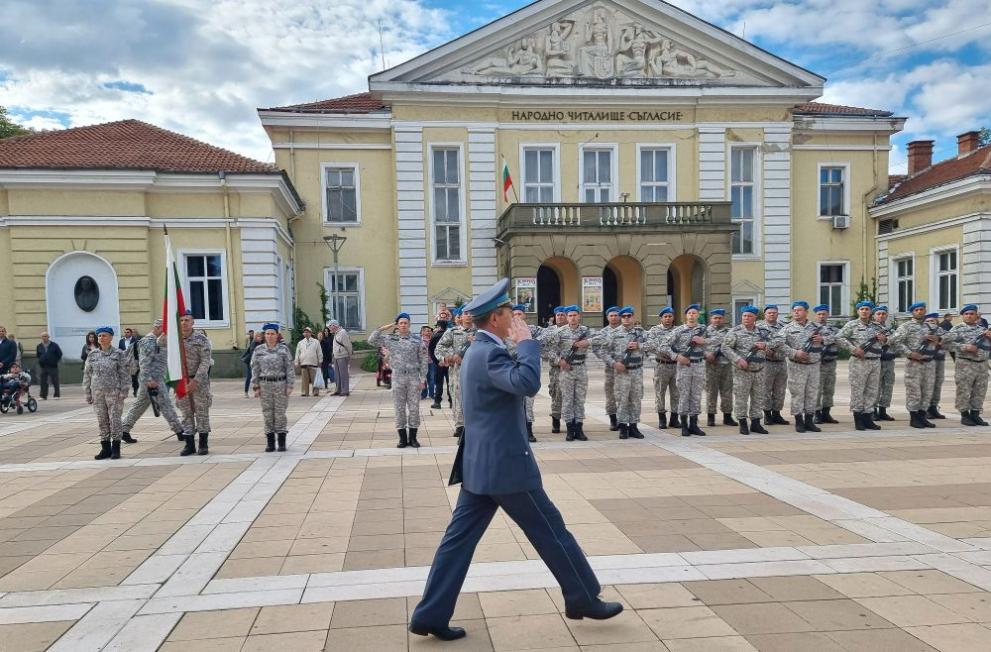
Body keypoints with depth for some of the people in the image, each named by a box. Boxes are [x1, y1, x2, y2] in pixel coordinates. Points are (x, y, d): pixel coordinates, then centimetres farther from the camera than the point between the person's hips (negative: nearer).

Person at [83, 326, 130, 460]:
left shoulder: (119, 354, 0)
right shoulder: (92, 355, 10)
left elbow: (124, 374, -2)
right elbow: (87, 375, 12)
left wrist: (123, 391, -9)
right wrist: (87, 393, 7)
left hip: (114, 392, -4)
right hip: (97, 393, 4)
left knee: (114, 420, -1)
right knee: (102, 421, 7)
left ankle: (115, 448, 7)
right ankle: (105, 448, 15)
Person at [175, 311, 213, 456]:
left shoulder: (201, 338, -7)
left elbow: (205, 362, -11)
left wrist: (195, 381, -18)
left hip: (199, 381, -4)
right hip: (181, 381, 4)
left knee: (202, 412, 2)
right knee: (186, 414, 8)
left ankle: (203, 444, 11)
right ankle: (190, 444, 15)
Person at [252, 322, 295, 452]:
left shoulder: (284, 349, 0)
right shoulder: (258, 350, 5)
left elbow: (289, 368, -1)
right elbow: (255, 369, 6)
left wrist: (290, 386, -5)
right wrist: (256, 387, 1)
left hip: (281, 384, -2)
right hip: (265, 385, 2)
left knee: (280, 413, 1)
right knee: (267, 414, 5)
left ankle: (282, 442, 9)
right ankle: (270, 442, 13)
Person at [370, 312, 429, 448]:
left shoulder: (417, 339, 2)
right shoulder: (390, 339, 4)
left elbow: (423, 360, 1)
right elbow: (372, 341, -2)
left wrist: (423, 379, -4)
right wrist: (382, 328, -8)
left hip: (414, 377, 0)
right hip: (398, 377, 0)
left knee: (414, 408, 3)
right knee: (399, 408, 4)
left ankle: (412, 437, 14)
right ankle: (403, 438, 14)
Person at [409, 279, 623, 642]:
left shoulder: (478, 351, 14)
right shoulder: (490, 353, -19)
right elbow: (527, 383, -35)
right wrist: (525, 342, -23)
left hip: (481, 464, 10)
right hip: (505, 464, -10)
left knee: (460, 538, 10)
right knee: (551, 531, 7)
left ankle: (430, 615, 15)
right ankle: (583, 599, 23)